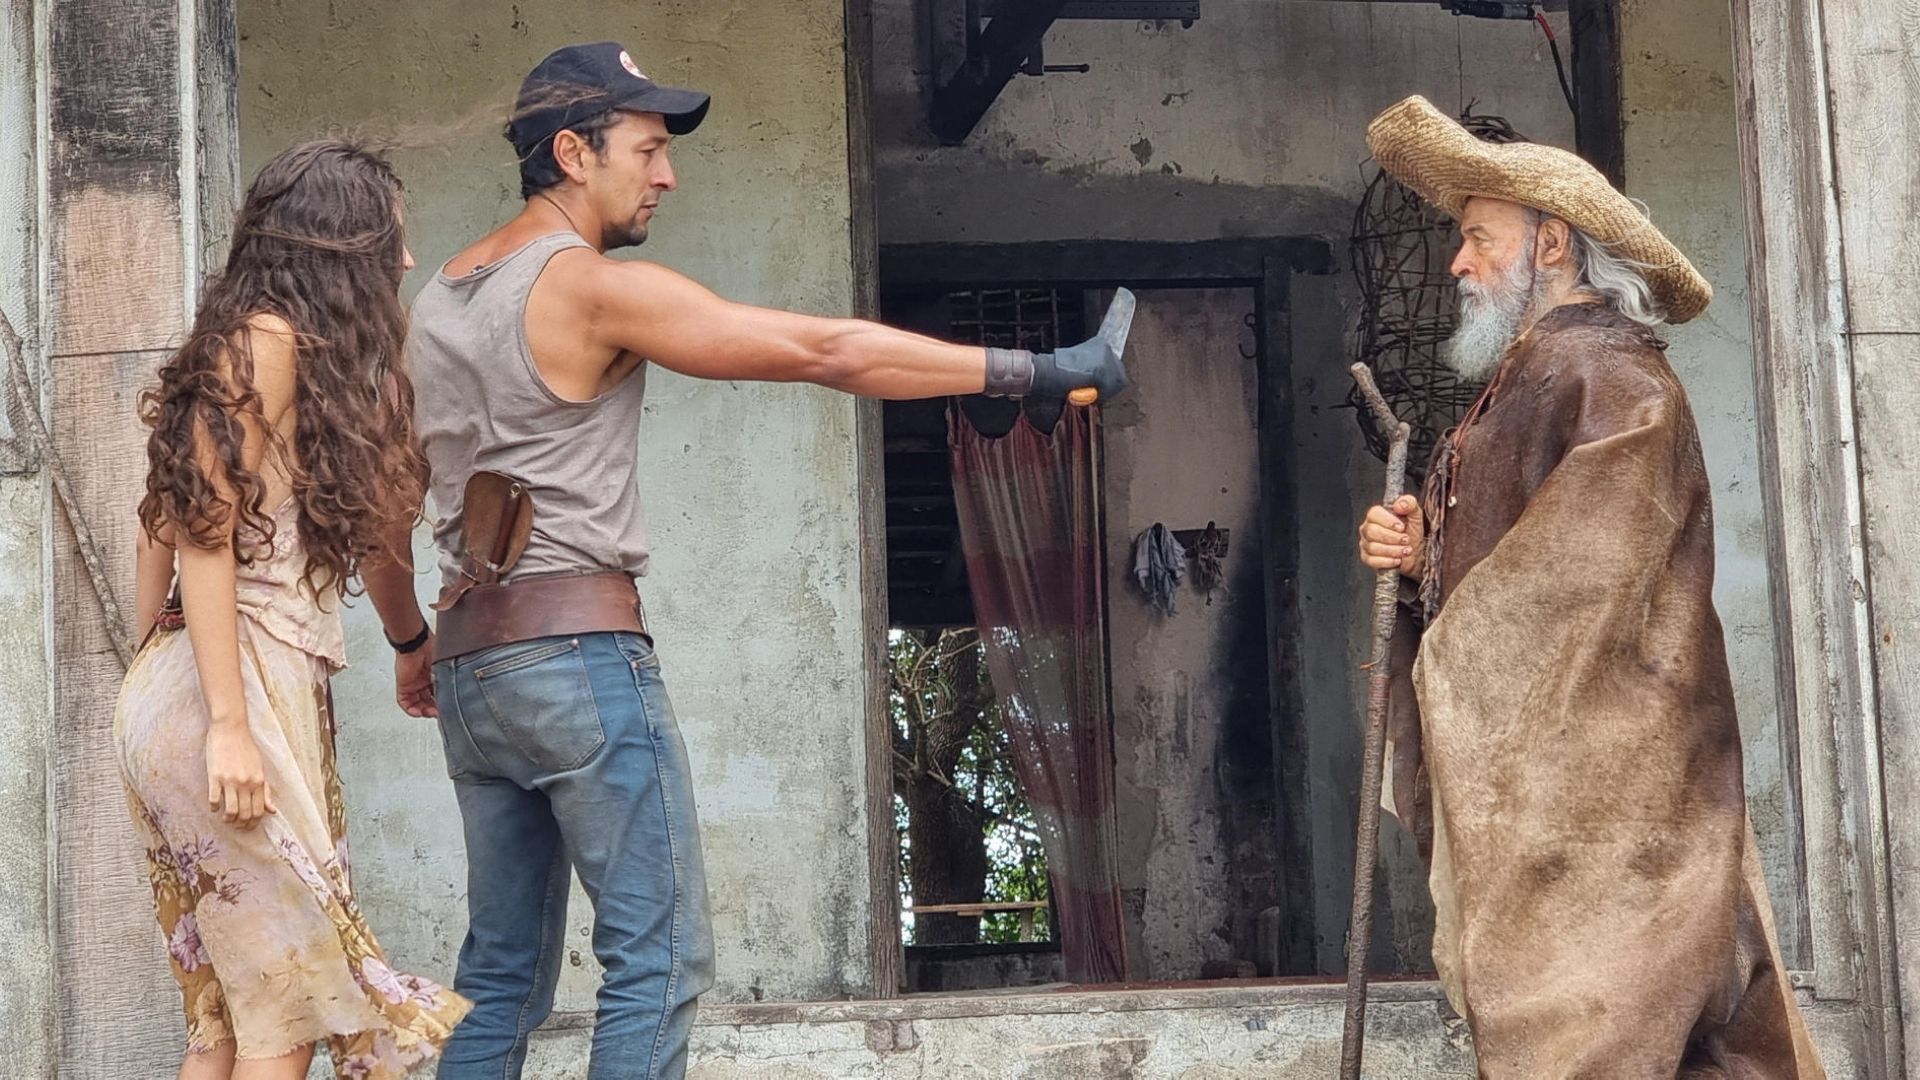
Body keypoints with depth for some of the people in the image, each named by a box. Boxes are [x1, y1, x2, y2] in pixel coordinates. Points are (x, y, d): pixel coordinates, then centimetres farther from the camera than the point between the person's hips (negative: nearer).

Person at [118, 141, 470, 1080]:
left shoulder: (279, 346, 19)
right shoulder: (266, 341, -8)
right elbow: (203, 534, -14)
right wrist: (229, 723, -19)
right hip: (237, 691, -10)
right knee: (287, 1003, -7)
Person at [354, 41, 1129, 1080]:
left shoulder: (434, 301, 15)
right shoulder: (595, 287, -10)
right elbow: (825, 350, -13)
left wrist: (412, 641, 33)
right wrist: (1035, 369, -10)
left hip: (469, 659, 9)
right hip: (578, 650, -9)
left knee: (503, 967, 12)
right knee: (659, 953, -6)